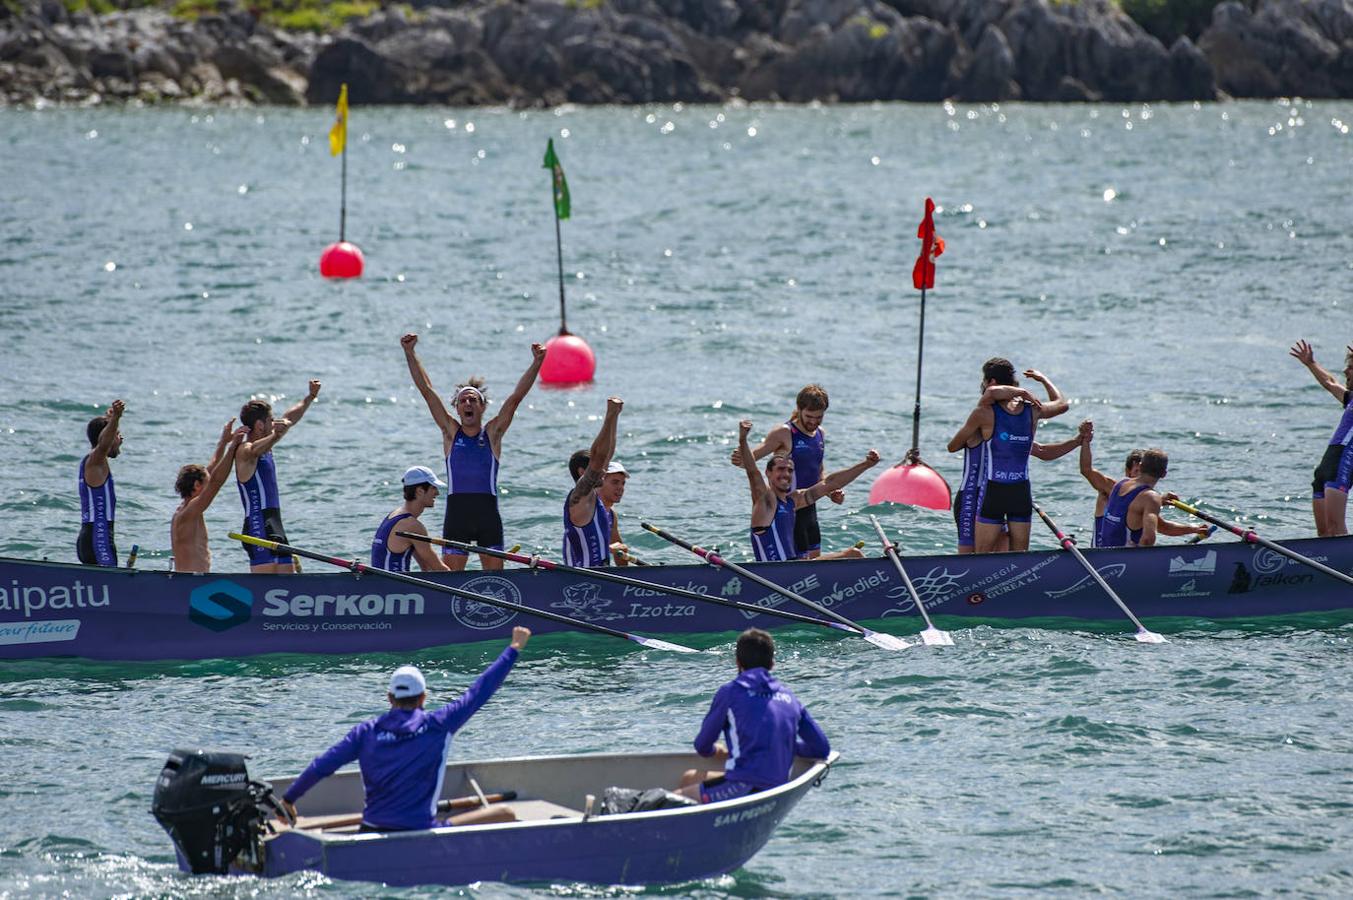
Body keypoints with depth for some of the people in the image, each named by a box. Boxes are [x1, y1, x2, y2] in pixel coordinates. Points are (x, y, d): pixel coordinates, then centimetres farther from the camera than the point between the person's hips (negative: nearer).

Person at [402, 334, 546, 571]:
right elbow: (426, 390, 2)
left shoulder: (492, 433, 5)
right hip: (456, 514, 0)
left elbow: (516, 397, -2)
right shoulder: (451, 431, 6)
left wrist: (536, 363, -10)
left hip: (488, 516, 0)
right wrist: (410, 353, -3)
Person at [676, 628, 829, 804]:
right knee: (689, 777, 25)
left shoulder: (730, 692, 2)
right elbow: (822, 748, 13)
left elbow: (702, 747, 9)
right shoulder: (789, 697, 14)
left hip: (745, 789, -6)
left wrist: (716, 750, 34)